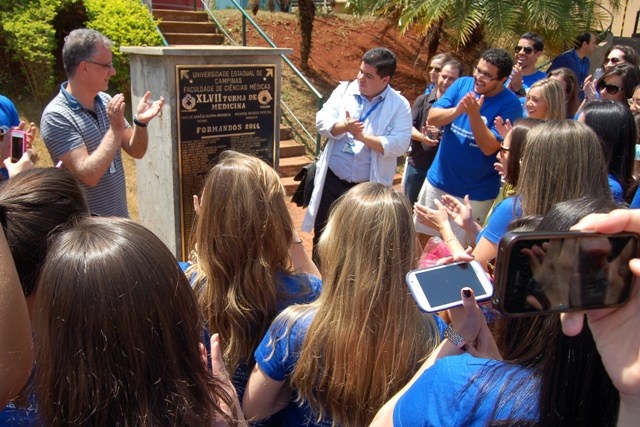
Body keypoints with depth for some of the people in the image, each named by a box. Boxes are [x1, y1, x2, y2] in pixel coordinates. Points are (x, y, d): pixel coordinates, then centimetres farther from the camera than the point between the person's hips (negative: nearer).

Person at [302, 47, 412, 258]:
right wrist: (343, 126, -26)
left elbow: (399, 145, -16)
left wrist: (362, 136, -22)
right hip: (332, 181, 3)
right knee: (322, 236, 18)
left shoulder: (399, 105, -6)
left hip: (369, 188, -2)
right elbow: (322, 121, -6)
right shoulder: (344, 90, 2)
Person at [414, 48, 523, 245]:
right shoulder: (462, 83, -1)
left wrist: (474, 114, -31)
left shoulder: (510, 104, -14)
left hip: (475, 194, -4)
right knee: (423, 237, 16)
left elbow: (489, 148, -20)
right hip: (438, 180, 5)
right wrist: (457, 110, -25)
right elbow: (432, 118, -7)